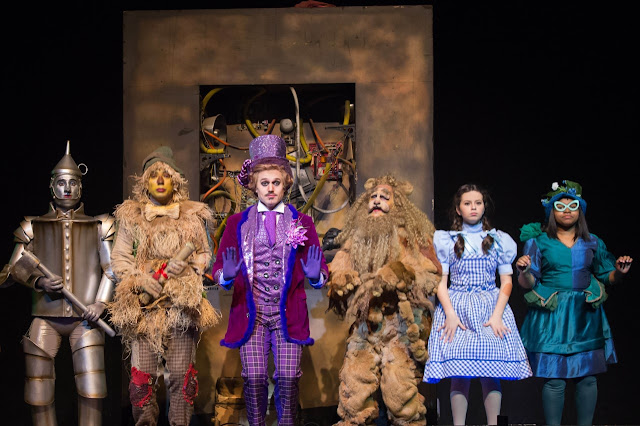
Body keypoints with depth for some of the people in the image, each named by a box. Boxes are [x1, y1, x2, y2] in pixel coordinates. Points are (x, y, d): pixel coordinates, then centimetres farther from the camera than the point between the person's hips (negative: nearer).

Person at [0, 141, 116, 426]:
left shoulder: (99, 226, 10)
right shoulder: (33, 226, 11)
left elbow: (112, 268, 7)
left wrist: (101, 301, -7)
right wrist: (39, 282, -8)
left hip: (84, 320, -1)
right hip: (45, 319, 1)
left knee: (91, 391, -10)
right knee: (39, 396, -1)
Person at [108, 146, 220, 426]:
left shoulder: (191, 216, 12)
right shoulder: (131, 216, 10)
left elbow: (205, 254, 15)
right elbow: (118, 258, 6)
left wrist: (186, 265, -5)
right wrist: (141, 280, -10)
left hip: (181, 301, 0)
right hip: (144, 301, 0)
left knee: (182, 371, 0)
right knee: (142, 371, -5)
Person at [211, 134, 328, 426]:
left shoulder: (302, 223, 9)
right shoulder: (238, 223, 9)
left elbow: (320, 275, 7)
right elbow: (218, 270, 5)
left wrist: (315, 274, -17)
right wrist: (227, 274, -19)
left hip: (288, 314, 0)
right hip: (251, 313, 0)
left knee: (288, 380, -5)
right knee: (254, 380, -6)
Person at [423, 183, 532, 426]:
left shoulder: (498, 240, 12)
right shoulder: (447, 241, 9)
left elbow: (506, 282, 8)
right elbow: (441, 281, 4)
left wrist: (497, 315, -6)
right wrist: (450, 314, -10)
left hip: (491, 307, 1)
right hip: (456, 307, -1)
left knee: (491, 371, -10)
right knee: (459, 372, -11)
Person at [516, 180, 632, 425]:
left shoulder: (592, 243, 11)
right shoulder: (538, 242, 4)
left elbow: (607, 276, 15)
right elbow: (528, 283, 0)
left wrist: (619, 272, -6)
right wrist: (524, 272, -22)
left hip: (585, 316, 3)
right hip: (551, 315, -3)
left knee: (588, 376, 1)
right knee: (554, 378, -6)